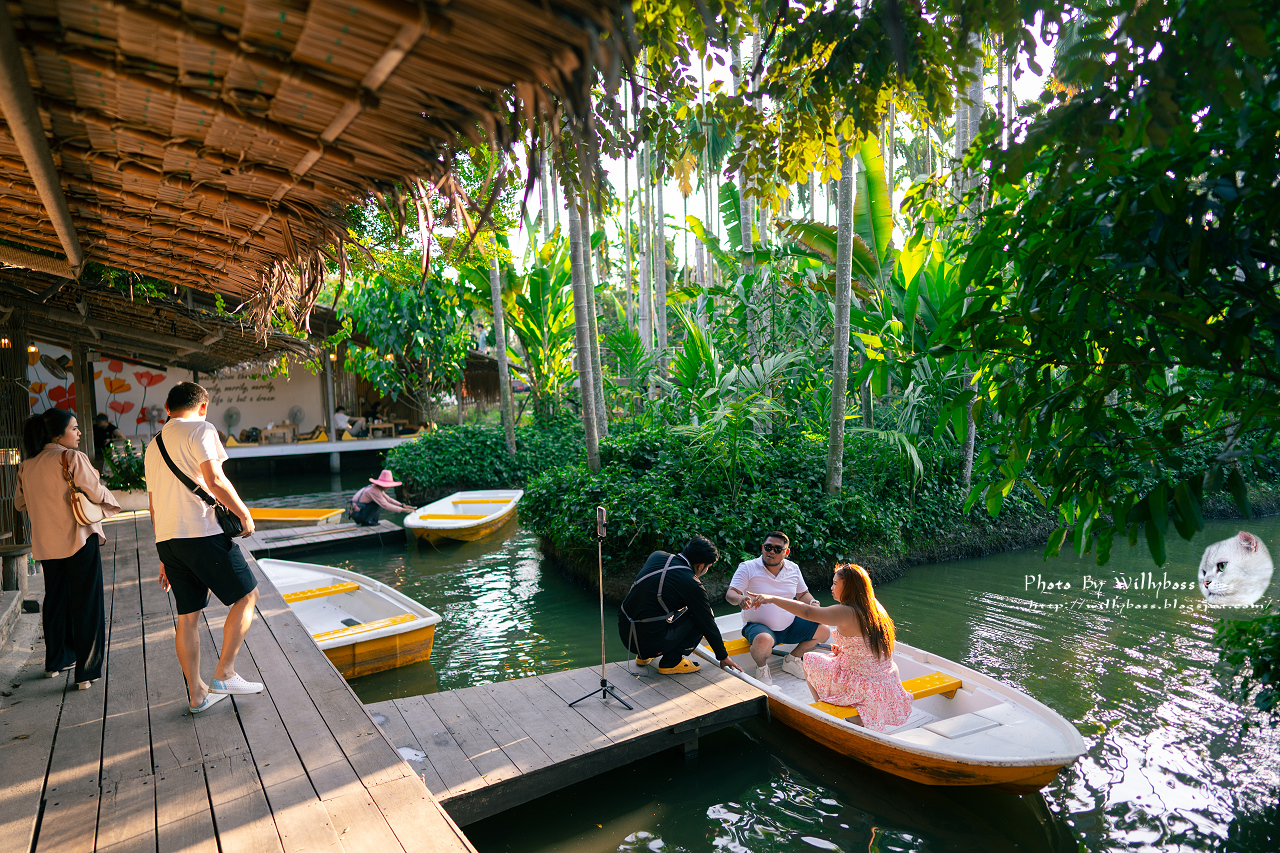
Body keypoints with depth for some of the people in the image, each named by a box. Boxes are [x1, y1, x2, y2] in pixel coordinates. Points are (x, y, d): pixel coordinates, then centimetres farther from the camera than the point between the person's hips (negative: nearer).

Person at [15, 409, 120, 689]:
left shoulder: (27, 466, 6)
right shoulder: (72, 458, -14)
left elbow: (20, 502, 16)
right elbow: (96, 493, -14)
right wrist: (111, 503, 7)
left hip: (46, 544, 7)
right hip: (78, 538, -6)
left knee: (55, 600, 21)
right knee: (85, 604, 1)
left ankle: (55, 661, 33)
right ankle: (86, 672, 3)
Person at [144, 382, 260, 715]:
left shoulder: (153, 445, 22)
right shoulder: (200, 429, -3)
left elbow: (154, 505, 23)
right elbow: (214, 480, -16)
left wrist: (165, 557, 27)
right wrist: (244, 514, -4)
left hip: (167, 538, 8)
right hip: (201, 532, -8)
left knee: (188, 616, 13)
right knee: (247, 594, 5)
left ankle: (196, 693, 21)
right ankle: (224, 675, 3)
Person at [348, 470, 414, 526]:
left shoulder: (377, 488, 6)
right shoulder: (374, 490, -23)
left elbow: (388, 499, 12)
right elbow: (385, 505, -29)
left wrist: (402, 505, -1)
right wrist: (402, 510, -30)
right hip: (356, 514, -9)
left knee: (381, 502, 7)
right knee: (380, 502, -21)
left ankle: (373, 520, 4)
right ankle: (365, 521, -12)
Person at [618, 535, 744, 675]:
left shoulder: (657, 555, 6)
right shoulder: (693, 585, -11)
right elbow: (708, 624, 2)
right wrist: (724, 658, 18)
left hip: (623, 633, 7)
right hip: (649, 642, -7)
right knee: (701, 620, 5)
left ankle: (644, 656, 27)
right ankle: (671, 662, 5)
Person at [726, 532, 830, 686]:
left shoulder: (793, 569, 5)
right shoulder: (747, 568, -10)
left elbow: (802, 594, 18)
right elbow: (730, 594, -17)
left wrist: (813, 603, -5)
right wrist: (740, 600, -42)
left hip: (789, 625, 6)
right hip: (757, 625, -5)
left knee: (824, 632, -4)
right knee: (763, 641, -39)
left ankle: (791, 660, 16)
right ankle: (761, 667, -3)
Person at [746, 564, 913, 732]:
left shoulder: (847, 613, -21)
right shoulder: (875, 608, 3)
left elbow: (807, 612, -28)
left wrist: (772, 599, -22)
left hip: (862, 689, -7)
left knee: (809, 660, 12)